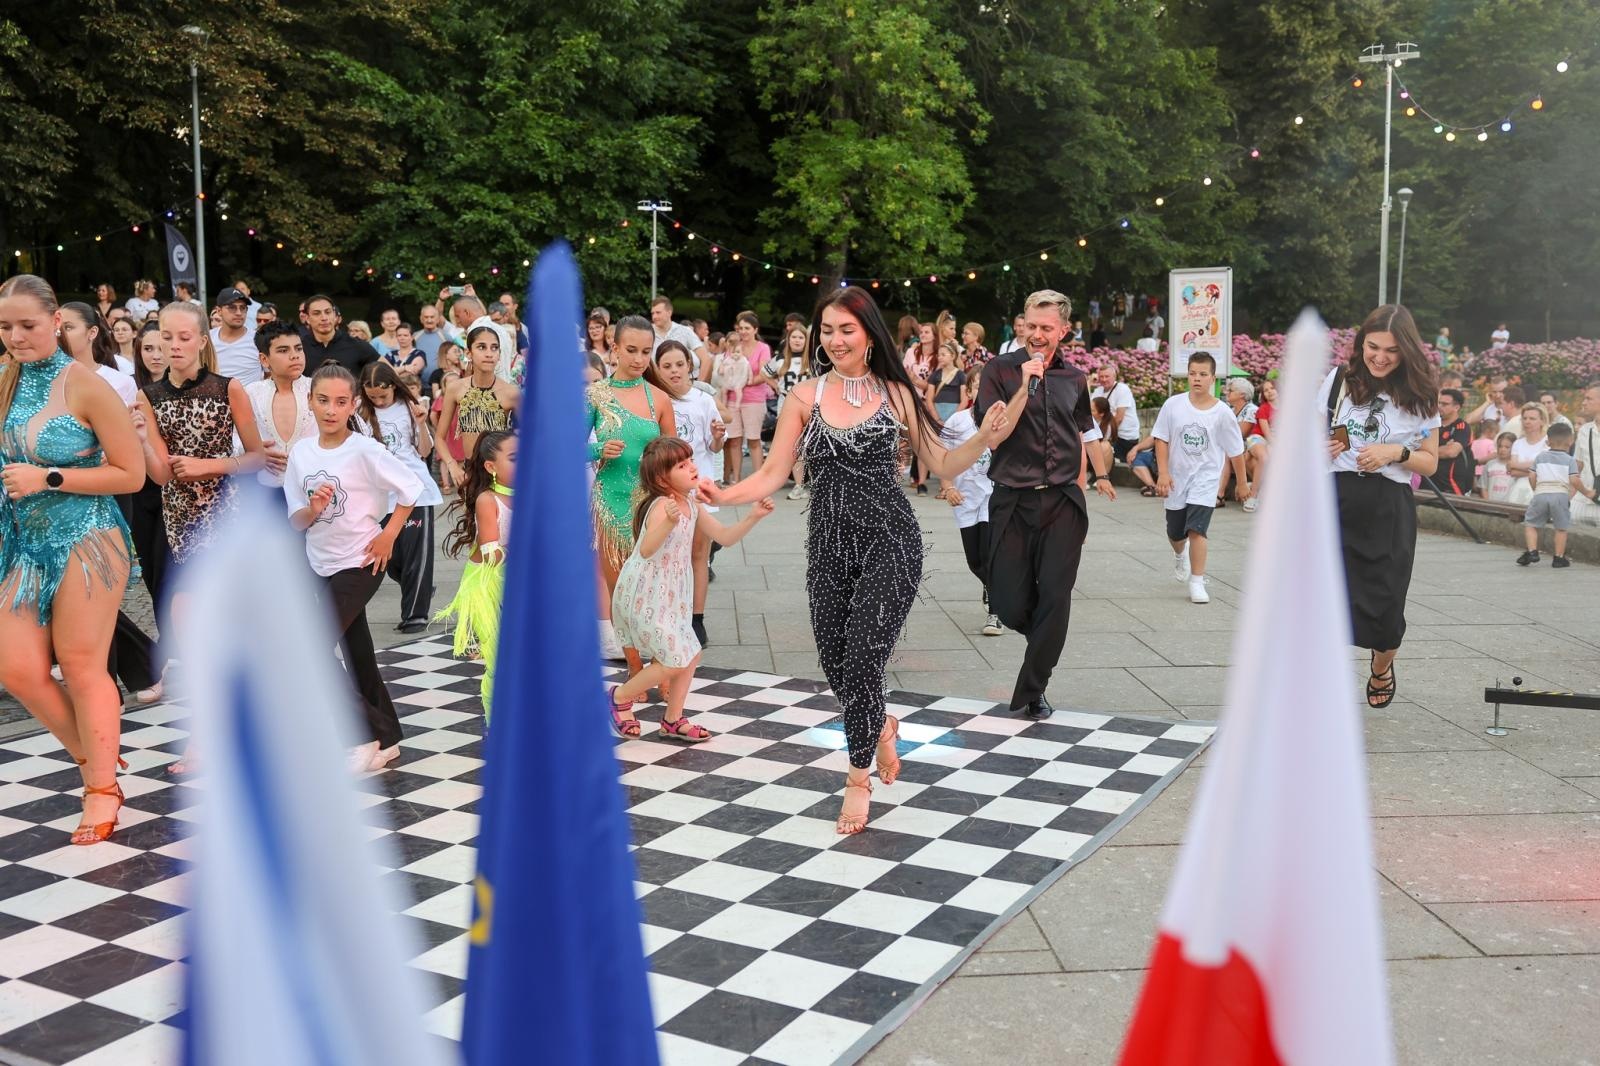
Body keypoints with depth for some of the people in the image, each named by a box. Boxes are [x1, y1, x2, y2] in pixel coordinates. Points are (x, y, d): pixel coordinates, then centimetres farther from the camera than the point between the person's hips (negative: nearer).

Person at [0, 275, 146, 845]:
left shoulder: (86, 387, -12)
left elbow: (131, 473, -12)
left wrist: (49, 478, -17)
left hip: (86, 539, -6)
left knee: (81, 665, 1)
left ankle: (103, 789, 17)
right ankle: (95, 754, 27)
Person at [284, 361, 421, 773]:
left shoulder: (365, 450, -15)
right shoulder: (301, 452, 1)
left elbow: (410, 488, -12)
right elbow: (295, 519, 3)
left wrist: (388, 536, -11)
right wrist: (311, 511, -19)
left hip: (360, 564, -6)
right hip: (323, 564, 6)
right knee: (356, 656, 13)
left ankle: (367, 735, 0)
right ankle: (386, 739, 25)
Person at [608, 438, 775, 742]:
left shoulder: (692, 506, 5)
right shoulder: (661, 505, -22)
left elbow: (725, 538, 9)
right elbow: (646, 549, -36)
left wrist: (752, 517, -5)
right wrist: (669, 522, -53)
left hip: (669, 595, 9)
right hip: (646, 595, -9)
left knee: (690, 656, 11)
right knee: (673, 661, -8)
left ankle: (673, 720, 26)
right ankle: (621, 697, 14)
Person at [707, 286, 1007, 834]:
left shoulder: (896, 393, 3)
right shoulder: (805, 396, 3)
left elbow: (941, 465, 7)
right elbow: (772, 475, 0)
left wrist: (983, 439, -11)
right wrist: (724, 495, -17)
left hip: (889, 541, -2)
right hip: (830, 543, 2)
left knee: (862, 656, -8)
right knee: (835, 660, 7)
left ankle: (858, 777, 13)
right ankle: (880, 725, 41)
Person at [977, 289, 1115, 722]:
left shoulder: (1074, 378, 10)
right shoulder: (1001, 370, -3)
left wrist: (1100, 473, 28)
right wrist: (1025, 386, -18)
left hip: (1063, 503, 3)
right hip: (1014, 502, -2)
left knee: (1055, 600, -2)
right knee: (1010, 606, -2)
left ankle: (1032, 691, 10)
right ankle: (1042, 635, 33)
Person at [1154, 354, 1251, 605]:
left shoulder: (1223, 413, -9)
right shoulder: (1173, 405, -7)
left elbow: (1235, 451, 0)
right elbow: (1161, 439, -3)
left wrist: (1242, 483, 7)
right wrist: (1163, 473, -12)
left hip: (1205, 479, -2)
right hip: (1176, 478, 2)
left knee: (1196, 529, -17)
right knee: (1175, 533, 17)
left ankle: (1197, 582, -8)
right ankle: (1180, 555, 52)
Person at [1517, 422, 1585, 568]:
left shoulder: (1540, 457, 14)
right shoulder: (1570, 460, 6)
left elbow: (1532, 477, 10)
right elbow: (1574, 480, -5)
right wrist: (1586, 492, 10)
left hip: (1541, 494, 1)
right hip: (1561, 495, -1)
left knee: (1530, 524, 11)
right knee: (1561, 528, 8)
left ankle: (1532, 551, -4)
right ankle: (1559, 558, 8)